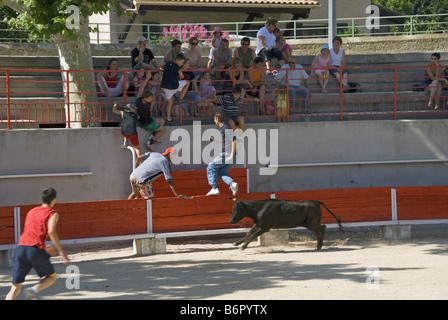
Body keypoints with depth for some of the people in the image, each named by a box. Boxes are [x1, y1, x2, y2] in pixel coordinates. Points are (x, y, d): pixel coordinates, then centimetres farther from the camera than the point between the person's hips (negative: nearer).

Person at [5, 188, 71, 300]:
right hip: (35, 250, -5)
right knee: (51, 277, 19)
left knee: (15, 287, 4)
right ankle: (34, 289, -11)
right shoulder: (53, 214, 6)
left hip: (20, 248, 5)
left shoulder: (31, 212, 26)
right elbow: (51, 232, -12)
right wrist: (62, 252, -12)